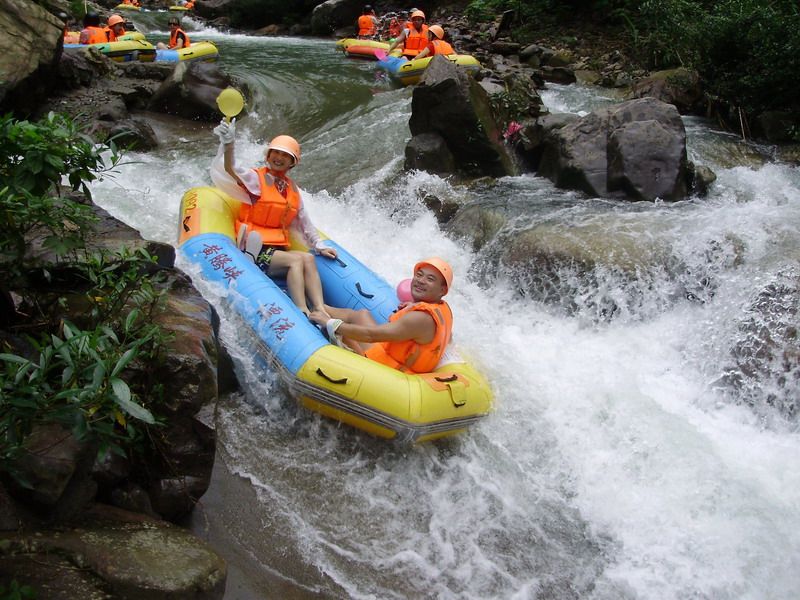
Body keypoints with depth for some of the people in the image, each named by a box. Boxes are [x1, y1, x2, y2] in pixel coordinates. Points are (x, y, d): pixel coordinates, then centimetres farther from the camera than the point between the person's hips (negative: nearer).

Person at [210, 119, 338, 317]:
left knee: (308, 258, -24)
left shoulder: (293, 190, 18)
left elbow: (304, 223, 24)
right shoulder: (255, 178, 0)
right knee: (296, 260, -29)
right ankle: (303, 313, -40)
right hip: (255, 250, -5)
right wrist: (228, 144, -38)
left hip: (279, 249, 5)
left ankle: (320, 311, -37)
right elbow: (229, 171, -21)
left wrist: (319, 246, 13)